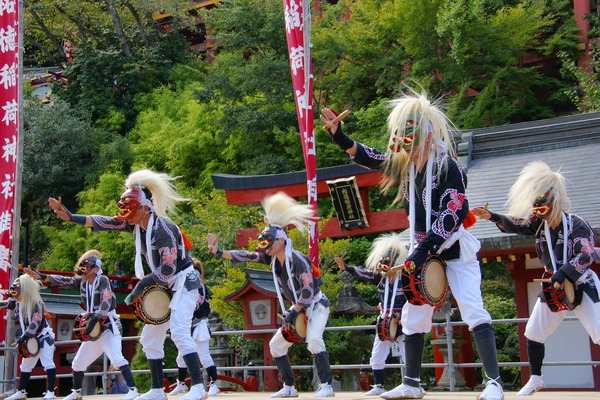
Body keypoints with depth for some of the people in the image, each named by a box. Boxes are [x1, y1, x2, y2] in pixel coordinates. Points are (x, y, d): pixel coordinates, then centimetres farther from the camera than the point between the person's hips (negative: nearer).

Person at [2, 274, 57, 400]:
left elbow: (35, 323, -26)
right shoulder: (17, 303, 2)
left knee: (47, 363, -16)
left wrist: (24, 337, -26)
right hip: (30, 339, 9)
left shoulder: (36, 304, -21)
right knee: (25, 365, 14)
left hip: (44, 337, -8)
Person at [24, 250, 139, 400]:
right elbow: (63, 280, 3)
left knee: (117, 358, -24)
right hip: (93, 328, 8)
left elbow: (106, 304, -19)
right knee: (78, 363, 13)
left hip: (109, 327, -8)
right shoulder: (81, 282, 11)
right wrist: (40, 276, -8)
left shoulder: (103, 280, -10)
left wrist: (93, 320, -27)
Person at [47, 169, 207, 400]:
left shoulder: (162, 229, -24)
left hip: (184, 282, -9)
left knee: (179, 331, -24)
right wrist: (70, 217, -9)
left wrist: (142, 285, -19)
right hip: (164, 286, 10)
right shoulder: (135, 224, 1)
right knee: (150, 338, 10)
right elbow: (104, 222, -2)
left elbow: (168, 268, -27)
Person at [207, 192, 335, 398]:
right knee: (276, 345, 7)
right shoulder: (272, 258, -2)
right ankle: (289, 388, 15)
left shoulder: (297, 260, -25)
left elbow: (308, 290, -28)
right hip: (299, 307, 9)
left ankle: (326, 386, -22)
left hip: (316, 304, -9)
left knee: (313, 340, -30)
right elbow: (247, 256, -4)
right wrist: (218, 252, -12)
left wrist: (292, 314, -25)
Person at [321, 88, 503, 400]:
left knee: (473, 310, -16)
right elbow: (368, 157, 10)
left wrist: (420, 252, -27)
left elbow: (448, 218, -24)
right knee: (413, 315, 9)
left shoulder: (448, 167, -19)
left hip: (454, 251, -7)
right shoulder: (404, 164, 2)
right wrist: (337, 134, -3)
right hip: (423, 252, 7)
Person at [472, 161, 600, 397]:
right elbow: (516, 225, -11)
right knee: (533, 333, 6)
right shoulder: (539, 223, -1)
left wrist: (562, 274, -30)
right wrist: (492, 217, -25)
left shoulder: (577, 225, -16)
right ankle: (535, 379, 21)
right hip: (552, 286, 6)